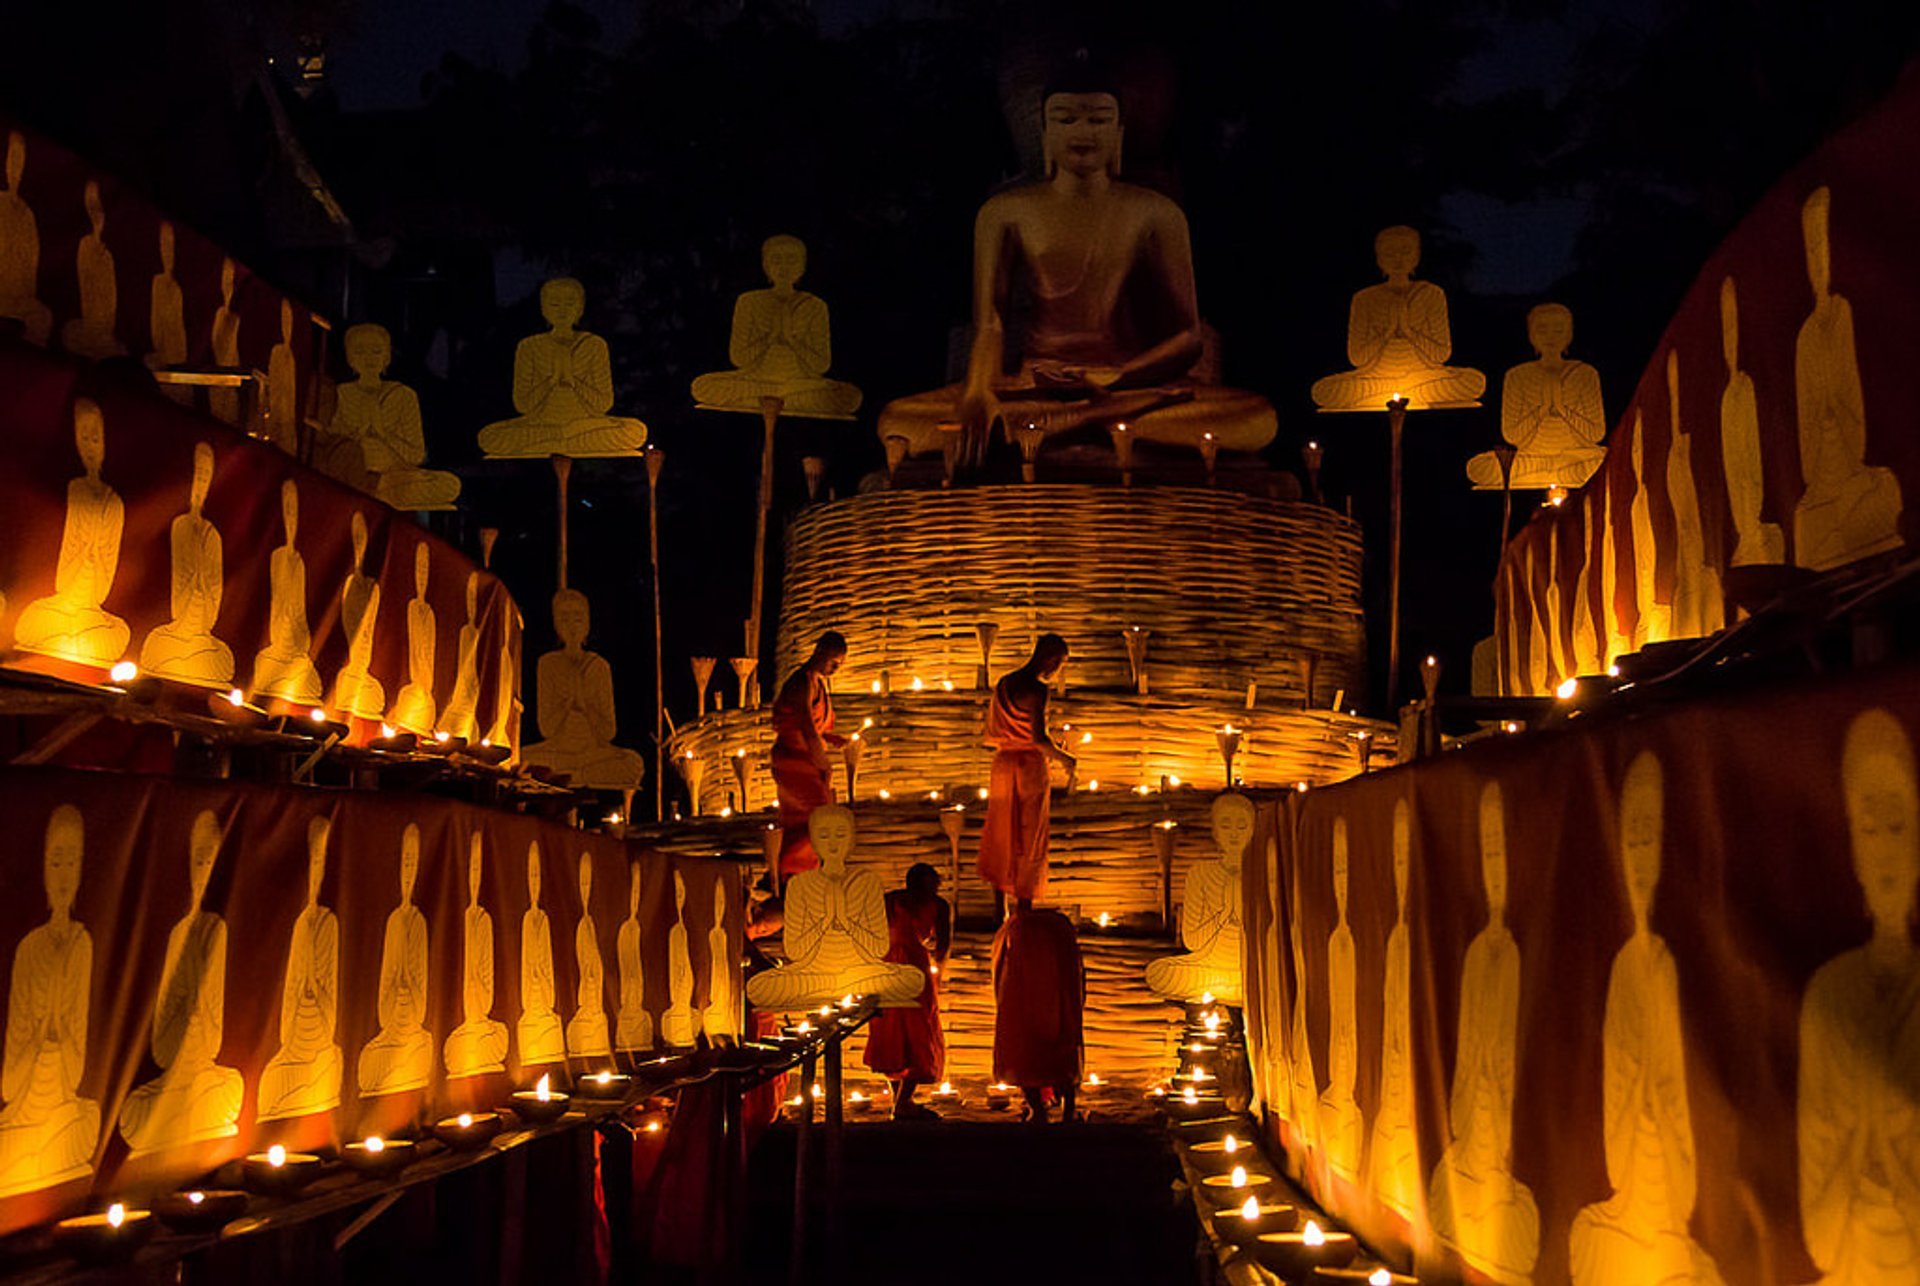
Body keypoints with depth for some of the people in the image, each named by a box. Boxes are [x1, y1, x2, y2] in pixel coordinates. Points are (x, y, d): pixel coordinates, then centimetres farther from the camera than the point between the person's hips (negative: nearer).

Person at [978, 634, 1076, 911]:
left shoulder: (1003, 684, 9)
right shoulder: (1036, 689, -16)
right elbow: (1039, 738, -26)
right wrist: (1065, 759, -11)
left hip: (1002, 763, 7)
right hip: (1029, 765, -7)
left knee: (1001, 836, 13)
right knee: (1030, 839, 2)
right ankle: (1024, 911, 5)